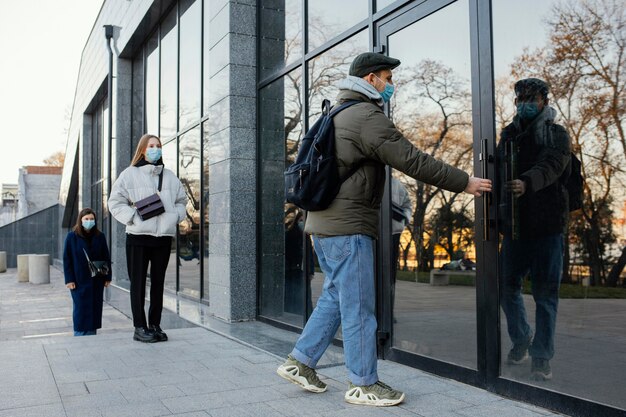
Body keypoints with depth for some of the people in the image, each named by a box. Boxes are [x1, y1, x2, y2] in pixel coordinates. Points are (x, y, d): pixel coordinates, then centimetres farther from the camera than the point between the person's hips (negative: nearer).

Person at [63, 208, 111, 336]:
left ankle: (91, 334, 15)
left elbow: (106, 258, 7)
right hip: (79, 281, -3)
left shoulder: (100, 237, 4)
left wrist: (107, 277, 3)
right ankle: (79, 335, 7)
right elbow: (67, 259, -3)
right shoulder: (72, 237, -3)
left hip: (96, 281, 3)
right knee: (81, 310, 0)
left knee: (94, 309, 7)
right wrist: (69, 280, -8)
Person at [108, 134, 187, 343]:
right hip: (138, 236, -3)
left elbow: (182, 200, 20)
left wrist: (174, 216, 2)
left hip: (164, 236, 4)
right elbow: (115, 202, 0)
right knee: (138, 283, 1)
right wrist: (135, 217, -12)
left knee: (158, 282, 9)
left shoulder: (170, 176, 12)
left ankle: (155, 325, 18)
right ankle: (140, 327, 7)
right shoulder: (130, 174, 1)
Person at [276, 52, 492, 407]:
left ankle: (300, 362, 21)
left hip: (325, 221, 10)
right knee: (359, 307, -1)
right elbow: (413, 161, -17)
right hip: (348, 226, -10)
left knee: (335, 296, 17)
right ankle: (364, 385, 10)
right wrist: (465, 182, -9)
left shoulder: (339, 114, 19)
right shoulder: (368, 117, -13)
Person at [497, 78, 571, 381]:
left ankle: (541, 357, 11)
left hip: (547, 225, -4)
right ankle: (521, 340, 31)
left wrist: (527, 182, -40)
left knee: (545, 293, 0)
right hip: (513, 225, 4)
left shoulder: (556, 134, 0)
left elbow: (551, 165, -20)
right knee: (507, 286, 9)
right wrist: (496, 212, 3)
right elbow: (497, 176, 15)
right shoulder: (507, 136, 14)